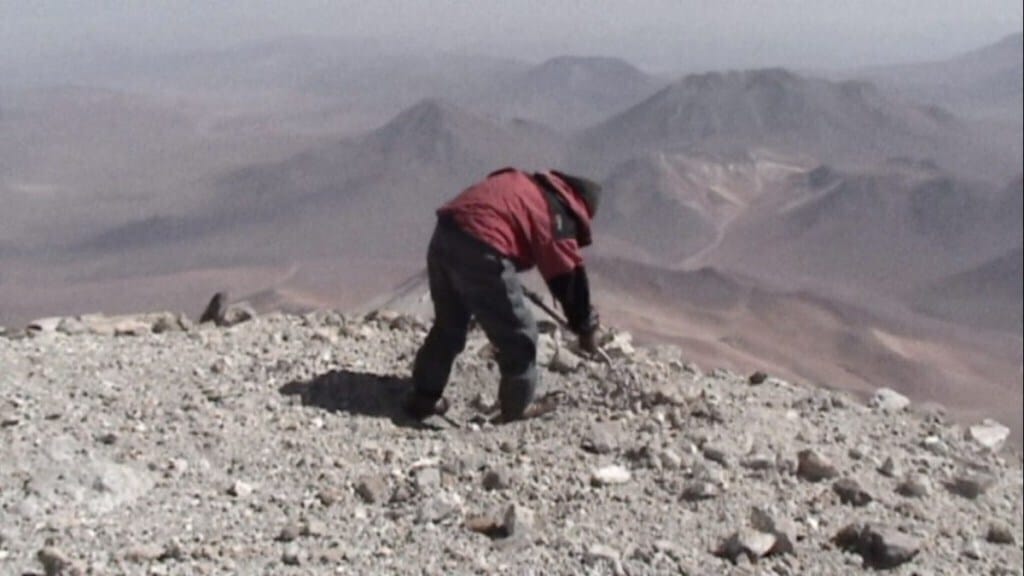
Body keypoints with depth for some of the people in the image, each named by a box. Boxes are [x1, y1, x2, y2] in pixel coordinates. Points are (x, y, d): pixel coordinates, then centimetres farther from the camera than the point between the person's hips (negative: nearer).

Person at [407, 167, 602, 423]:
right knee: (519, 337, 10)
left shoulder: (524, 184, 27)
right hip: (480, 249, -8)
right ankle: (516, 413, 21)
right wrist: (585, 328, 20)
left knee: (448, 325, 27)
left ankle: (423, 398, 37)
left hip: (445, 233, 8)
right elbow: (570, 276, 8)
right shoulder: (559, 214, 6)